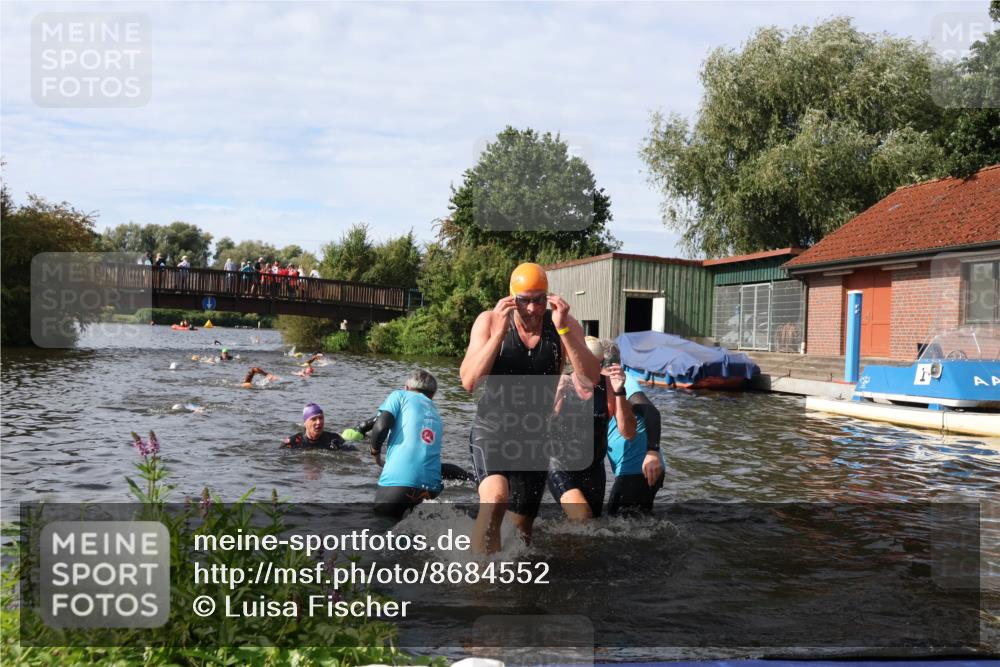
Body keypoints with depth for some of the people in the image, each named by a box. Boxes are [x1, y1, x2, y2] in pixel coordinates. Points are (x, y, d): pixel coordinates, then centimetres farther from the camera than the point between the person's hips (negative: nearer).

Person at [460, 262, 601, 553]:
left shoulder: (564, 325, -6)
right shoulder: (490, 321, -9)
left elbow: (592, 378, -18)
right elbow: (469, 382, -19)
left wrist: (562, 329, -27)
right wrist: (500, 332, -26)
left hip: (535, 437, 3)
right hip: (491, 428, -3)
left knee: (523, 524, 13)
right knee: (495, 497, -31)